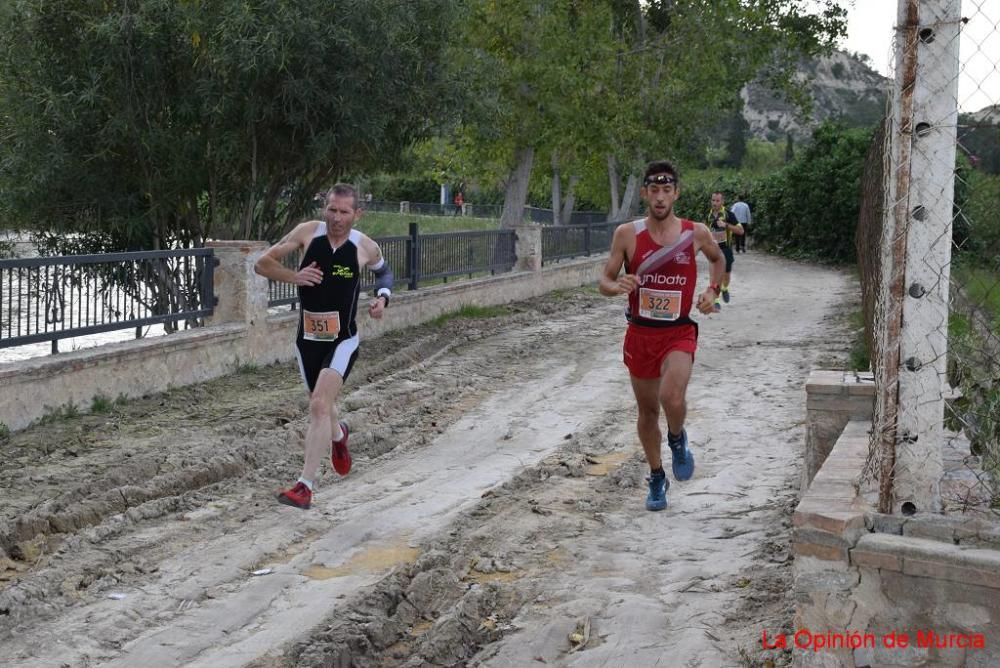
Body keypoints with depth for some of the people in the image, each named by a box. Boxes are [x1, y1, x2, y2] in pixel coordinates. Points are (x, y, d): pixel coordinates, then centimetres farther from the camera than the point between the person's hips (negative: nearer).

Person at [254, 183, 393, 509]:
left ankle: (305, 485, -19)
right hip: (308, 338, 3)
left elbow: (384, 271, 17)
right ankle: (338, 436, 57)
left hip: (343, 339, -3)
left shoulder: (366, 247, -8)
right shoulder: (308, 232, -8)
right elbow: (262, 264, -2)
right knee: (321, 405, 20)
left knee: (320, 405, -20)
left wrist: (383, 296, -4)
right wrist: (293, 276, -19)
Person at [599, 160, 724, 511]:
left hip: (679, 333, -2)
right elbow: (604, 281, -2)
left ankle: (677, 440, 8)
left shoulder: (696, 233, -5)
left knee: (672, 399, -27)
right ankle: (656, 478, 35)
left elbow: (718, 259, 17)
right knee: (647, 410, 13)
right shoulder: (627, 234, -6)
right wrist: (617, 287, -24)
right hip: (640, 333, 2)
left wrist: (712, 289, 0)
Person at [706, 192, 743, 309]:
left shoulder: (728, 214, -10)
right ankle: (715, 301, -1)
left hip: (725, 248, -2)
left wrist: (726, 225, -26)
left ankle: (725, 289, 43)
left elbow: (740, 230, -16)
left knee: (726, 275, 10)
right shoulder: (709, 214, 5)